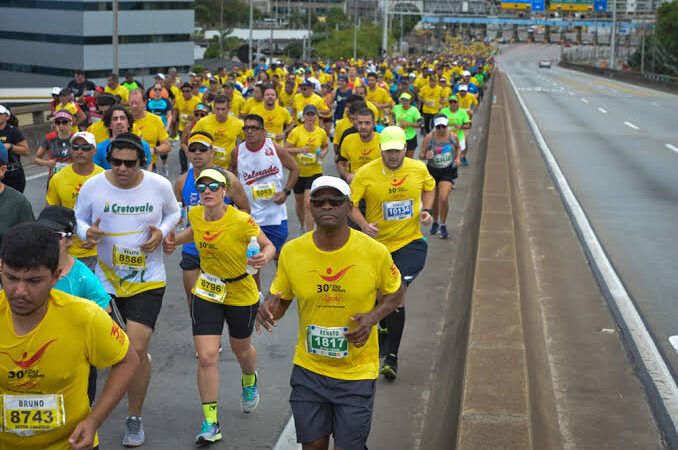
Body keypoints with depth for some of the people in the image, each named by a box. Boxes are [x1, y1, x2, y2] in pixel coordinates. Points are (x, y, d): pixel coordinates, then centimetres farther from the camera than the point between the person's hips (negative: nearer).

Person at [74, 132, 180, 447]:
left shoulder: (159, 186, -7)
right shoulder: (93, 186, -8)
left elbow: (173, 212, 11)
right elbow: (78, 219, 5)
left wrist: (162, 232, -10)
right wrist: (87, 232, -19)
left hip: (148, 280, -1)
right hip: (106, 278, 2)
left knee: (137, 350, -9)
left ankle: (135, 419, 9)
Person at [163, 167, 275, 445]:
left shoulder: (241, 221, -25)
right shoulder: (195, 215, -10)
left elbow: (268, 246, -13)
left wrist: (264, 258, -35)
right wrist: (175, 241, 0)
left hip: (241, 295, -2)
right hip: (206, 294, 3)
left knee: (241, 349, 22)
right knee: (206, 357, -8)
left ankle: (249, 381, 58)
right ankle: (210, 423, 2)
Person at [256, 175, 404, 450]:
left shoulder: (374, 252, -11)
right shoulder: (292, 252, -8)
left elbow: (394, 293, 5)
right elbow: (280, 299, 4)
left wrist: (373, 317, -15)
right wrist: (269, 309, -20)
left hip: (357, 372, -2)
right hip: (309, 368, 2)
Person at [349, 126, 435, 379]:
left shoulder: (418, 169, -4)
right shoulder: (366, 173, -12)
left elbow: (429, 187, 18)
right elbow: (350, 202, -9)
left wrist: (426, 210, 0)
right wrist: (364, 225, -26)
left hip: (410, 242, -1)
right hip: (378, 244, 1)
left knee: (398, 291, -18)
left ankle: (392, 357, -12)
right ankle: (386, 330, 49)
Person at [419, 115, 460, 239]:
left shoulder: (453, 137, -6)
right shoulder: (429, 138, -11)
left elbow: (458, 148, 16)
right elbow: (420, 155, -8)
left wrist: (458, 157, -2)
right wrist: (426, 155, -30)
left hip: (448, 171, -1)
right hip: (432, 171, 1)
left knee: (444, 198, -17)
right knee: (434, 199, 14)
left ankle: (443, 225, 0)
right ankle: (435, 222, 40)